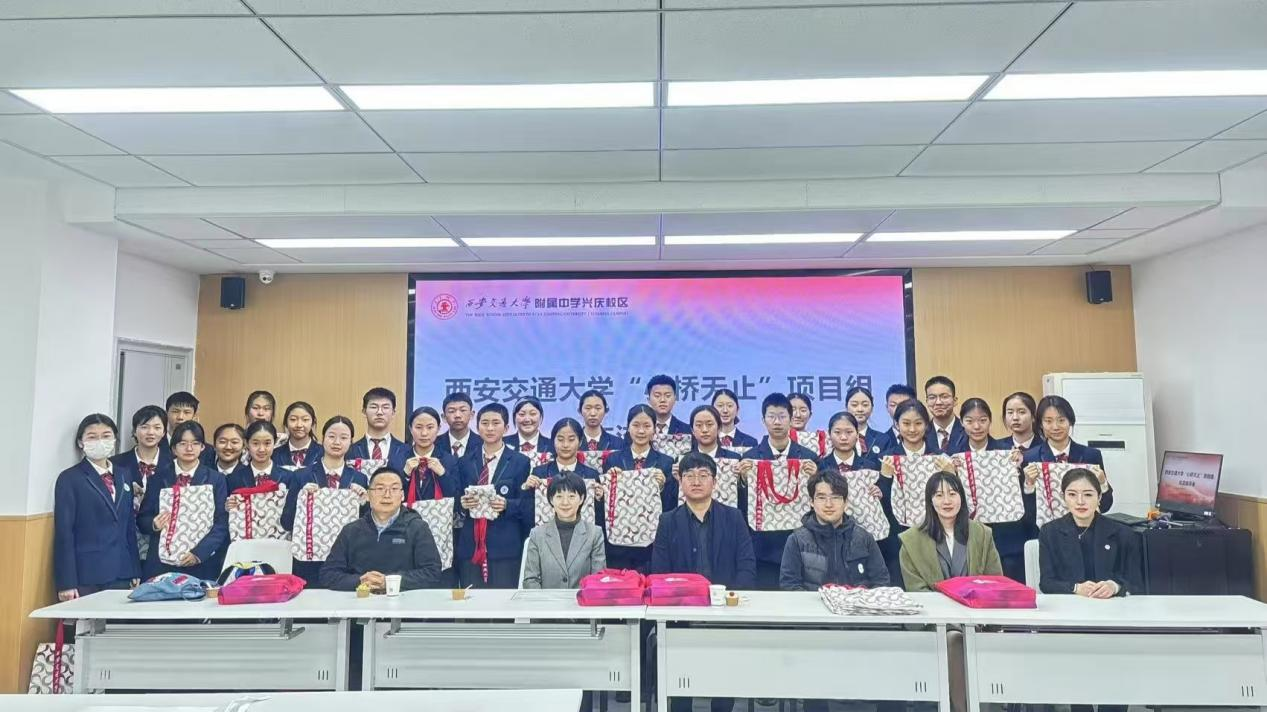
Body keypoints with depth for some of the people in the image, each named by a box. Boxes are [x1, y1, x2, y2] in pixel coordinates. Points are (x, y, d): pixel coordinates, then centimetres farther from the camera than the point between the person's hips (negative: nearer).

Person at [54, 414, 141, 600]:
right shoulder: (69, 479, -3)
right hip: (85, 576, -4)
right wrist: (66, 583, -11)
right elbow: (64, 533, -6)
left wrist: (135, 571, 8)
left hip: (121, 574, 4)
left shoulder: (125, 475, 12)